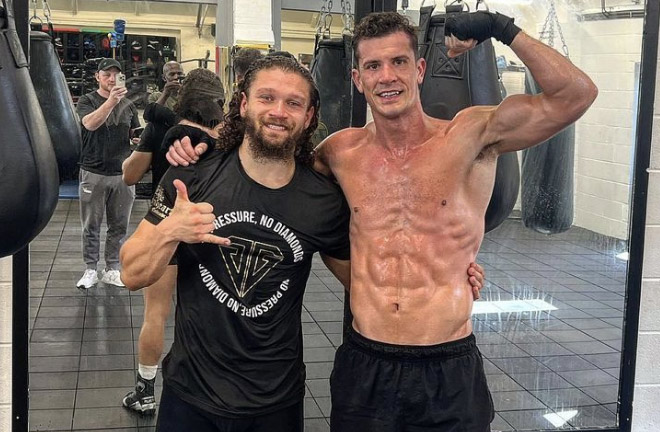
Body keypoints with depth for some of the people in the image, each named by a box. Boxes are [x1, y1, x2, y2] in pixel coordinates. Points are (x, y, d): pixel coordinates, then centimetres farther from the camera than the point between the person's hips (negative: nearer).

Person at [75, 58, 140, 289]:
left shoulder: (128, 105, 10)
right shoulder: (87, 101, -2)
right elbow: (90, 124, -22)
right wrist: (111, 101, -35)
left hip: (122, 174, 3)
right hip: (93, 173, -3)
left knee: (119, 226, 8)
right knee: (91, 226, 5)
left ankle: (112, 270, 18)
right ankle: (90, 270, 16)